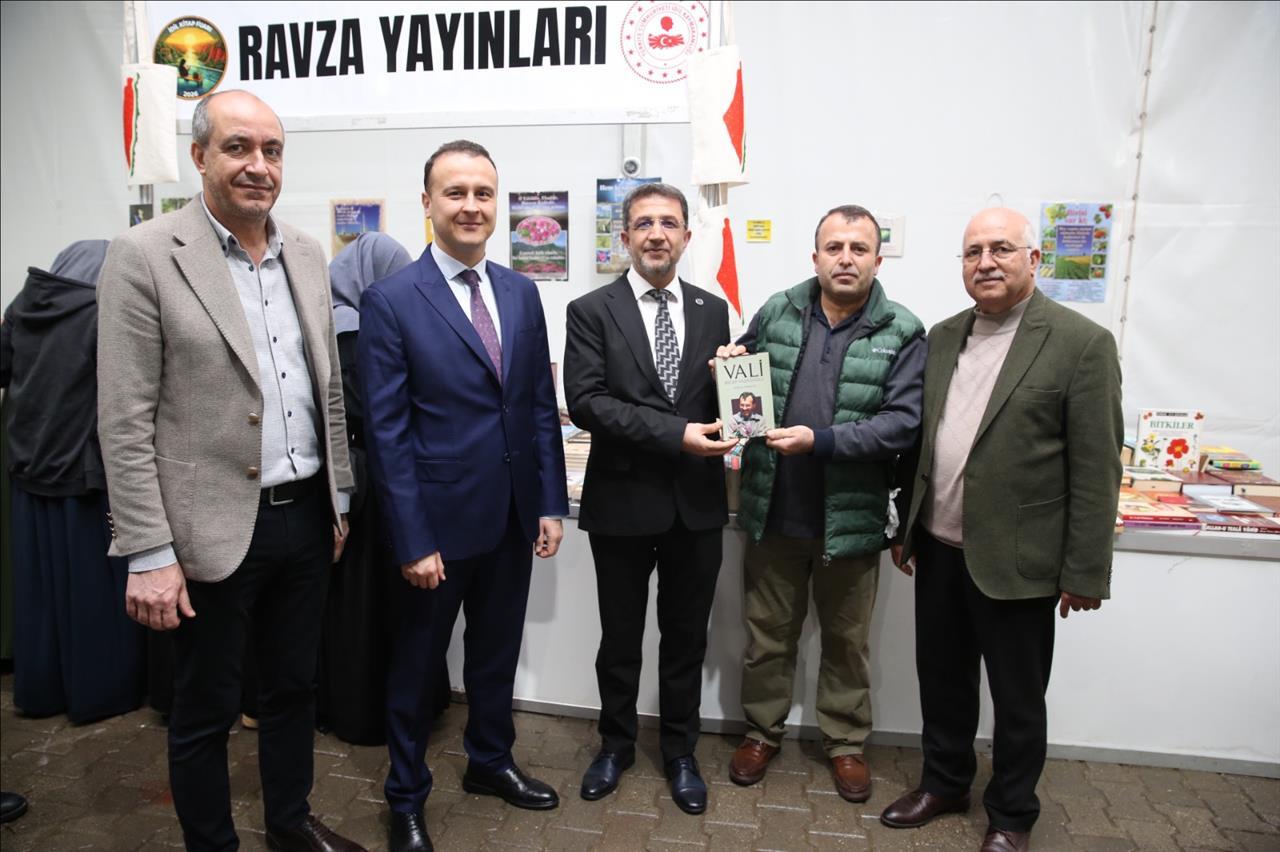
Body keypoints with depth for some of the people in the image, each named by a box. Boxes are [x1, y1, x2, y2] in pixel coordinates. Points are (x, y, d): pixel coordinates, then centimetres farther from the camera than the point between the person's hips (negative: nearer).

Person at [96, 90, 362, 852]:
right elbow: (124, 423, -11)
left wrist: (338, 498, 13)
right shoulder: (145, 256, -10)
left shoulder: (307, 254, 7)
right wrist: (149, 555, -13)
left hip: (306, 515, 6)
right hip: (216, 529, -5)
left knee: (295, 686, 21)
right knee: (207, 710, 13)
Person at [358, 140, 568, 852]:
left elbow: (542, 406, 6)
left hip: (513, 520, 5)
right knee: (418, 665, 14)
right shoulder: (391, 301, -10)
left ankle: (491, 760, 45)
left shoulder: (522, 293, 5)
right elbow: (387, 432, -12)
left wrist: (553, 503, 3)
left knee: (498, 653, 21)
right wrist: (413, 542, -14)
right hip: (441, 521, -4)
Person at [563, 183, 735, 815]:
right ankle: (616, 744, 39)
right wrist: (675, 433, -22)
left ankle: (680, 752, 37)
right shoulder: (591, 311, -4)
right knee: (621, 636, 16)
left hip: (697, 502, 3)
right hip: (623, 500, -2)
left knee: (686, 637, 16)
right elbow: (585, 401, -15)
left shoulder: (712, 311, 6)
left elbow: (719, 397, 9)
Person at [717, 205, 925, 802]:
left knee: (846, 640, 17)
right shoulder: (776, 312, 2)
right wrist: (729, 370, -12)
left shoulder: (902, 333, -5)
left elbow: (902, 423, -14)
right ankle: (763, 730, 37)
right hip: (773, 511, 2)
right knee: (767, 633, 16)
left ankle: (846, 742, 38)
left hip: (851, 517, -1)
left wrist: (821, 441, -24)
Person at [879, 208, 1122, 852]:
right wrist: (907, 527, 12)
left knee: (1017, 701, 13)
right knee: (942, 679, 19)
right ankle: (944, 783, 40)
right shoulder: (942, 337, 7)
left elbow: (1096, 470, -10)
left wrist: (1084, 572, -10)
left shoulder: (1082, 344, -10)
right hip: (939, 550, 5)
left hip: (1016, 561, -5)